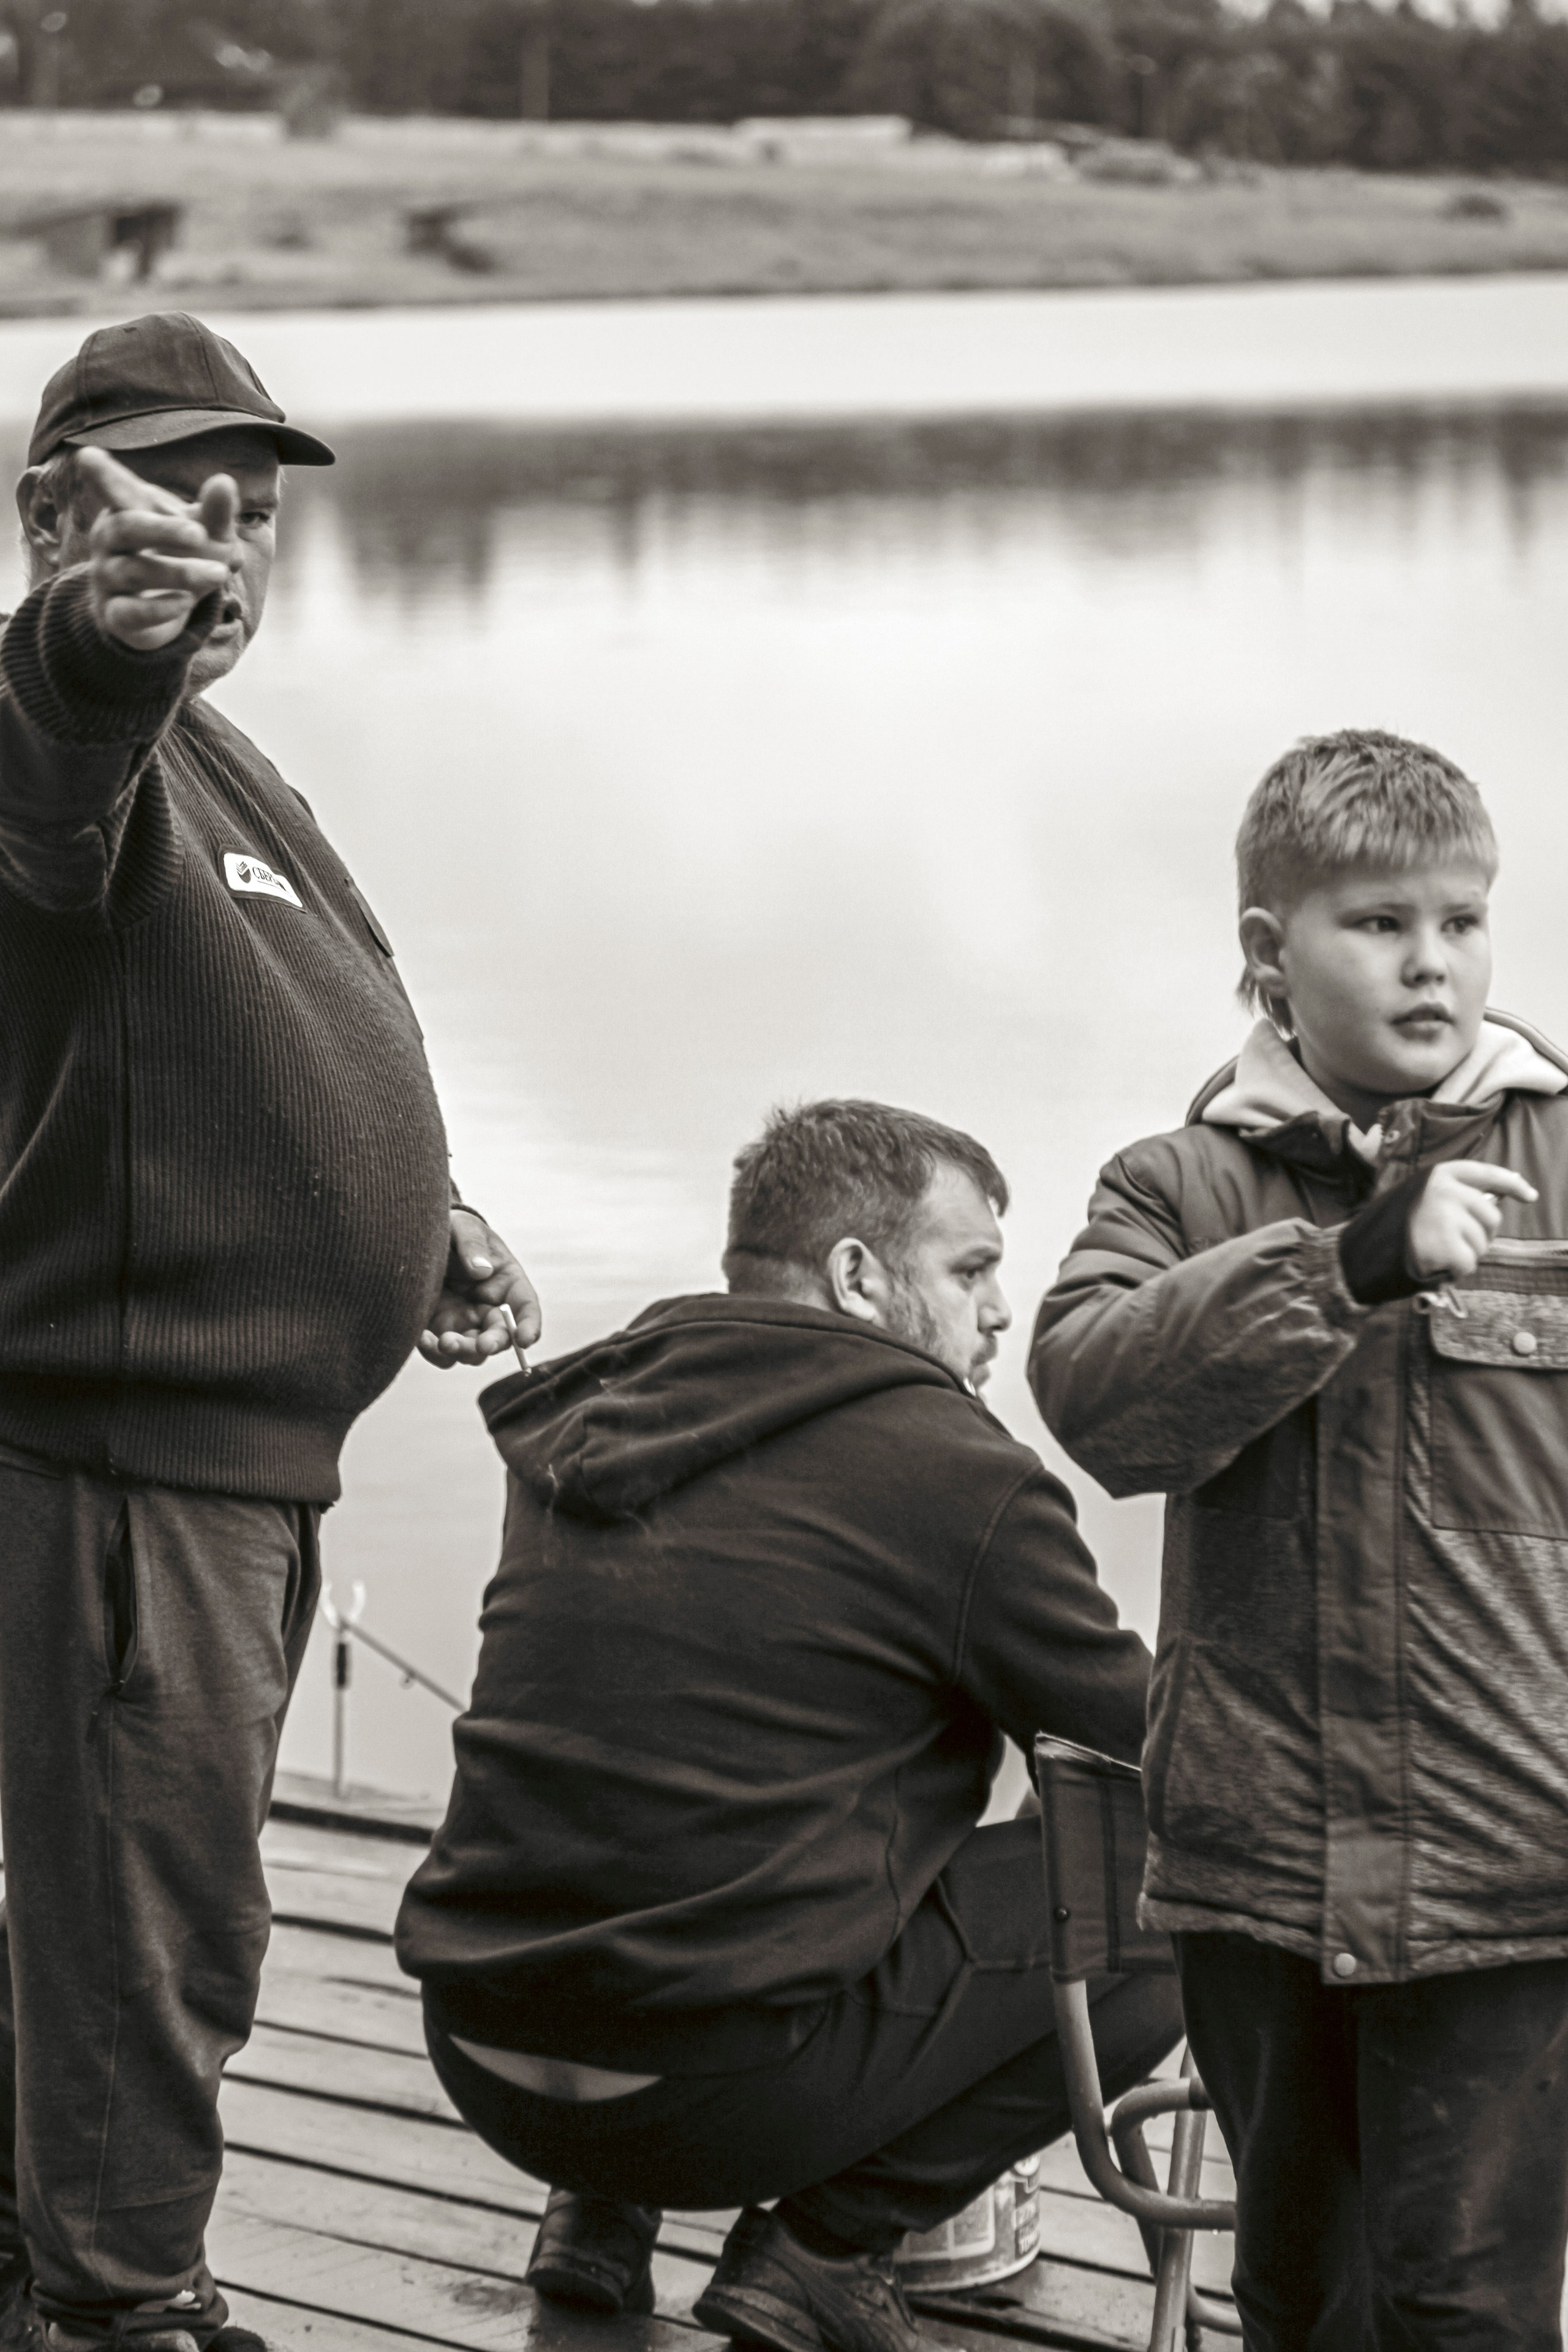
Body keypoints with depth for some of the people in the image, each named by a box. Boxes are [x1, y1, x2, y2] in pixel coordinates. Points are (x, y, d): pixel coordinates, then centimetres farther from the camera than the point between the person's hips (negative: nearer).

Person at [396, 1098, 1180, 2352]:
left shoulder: (579, 1432, 12)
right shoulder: (956, 1473, -9)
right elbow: (1151, 1741, 1)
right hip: (726, 2091, -7)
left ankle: (603, 2214, 21)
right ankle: (826, 2244, 2)